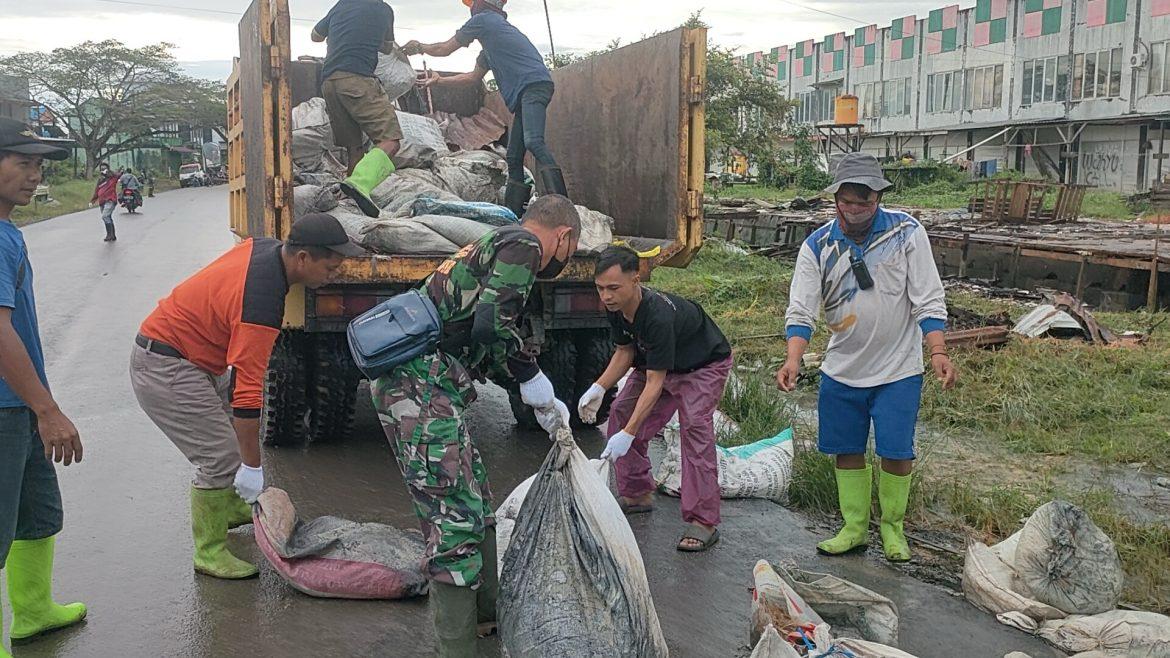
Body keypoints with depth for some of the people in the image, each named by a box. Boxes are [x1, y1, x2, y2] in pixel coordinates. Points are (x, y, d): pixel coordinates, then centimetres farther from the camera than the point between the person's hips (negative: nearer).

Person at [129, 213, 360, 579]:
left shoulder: (266, 247, -4)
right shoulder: (262, 303, -32)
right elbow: (247, 391, -30)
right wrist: (252, 467, -24)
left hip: (194, 355, 10)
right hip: (163, 369, -10)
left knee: (236, 427, 21)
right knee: (220, 458, -11)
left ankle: (231, 509, 39)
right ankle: (209, 553, 3)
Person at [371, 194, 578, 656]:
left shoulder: (498, 245, 26)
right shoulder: (523, 245, -5)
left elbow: (489, 348, 32)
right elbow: (491, 328, -19)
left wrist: (543, 401, 30)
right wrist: (532, 380, -4)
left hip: (402, 381, 10)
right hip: (422, 387, -10)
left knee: (475, 502, 19)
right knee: (453, 517, -6)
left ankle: (488, 611, 33)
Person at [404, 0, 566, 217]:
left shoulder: (483, 20, 4)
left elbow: (444, 49, 12)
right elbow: (474, 76, 39)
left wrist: (418, 47, 32)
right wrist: (439, 81, 48)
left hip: (534, 84, -10)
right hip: (524, 93, 10)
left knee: (533, 142, -28)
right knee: (514, 158, 5)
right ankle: (513, 213, 4)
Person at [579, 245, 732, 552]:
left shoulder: (658, 316, -41)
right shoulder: (617, 308, -17)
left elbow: (654, 384, -38)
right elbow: (625, 351, 0)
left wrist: (628, 434, -41)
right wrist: (599, 388, -14)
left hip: (704, 366, -8)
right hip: (656, 363, 8)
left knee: (695, 427, -25)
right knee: (620, 412, 1)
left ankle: (704, 522, -21)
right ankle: (637, 493, 16)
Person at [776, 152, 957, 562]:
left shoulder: (908, 233, -9)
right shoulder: (817, 247, -6)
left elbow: (928, 300, -9)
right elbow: (801, 311, -10)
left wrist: (938, 353, -21)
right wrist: (793, 361, -25)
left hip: (898, 370, -2)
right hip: (841, 371, 2)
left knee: (895, 452, 1)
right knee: (848, 451, 10)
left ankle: (893, 527, 24)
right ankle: (854, 528, 27)